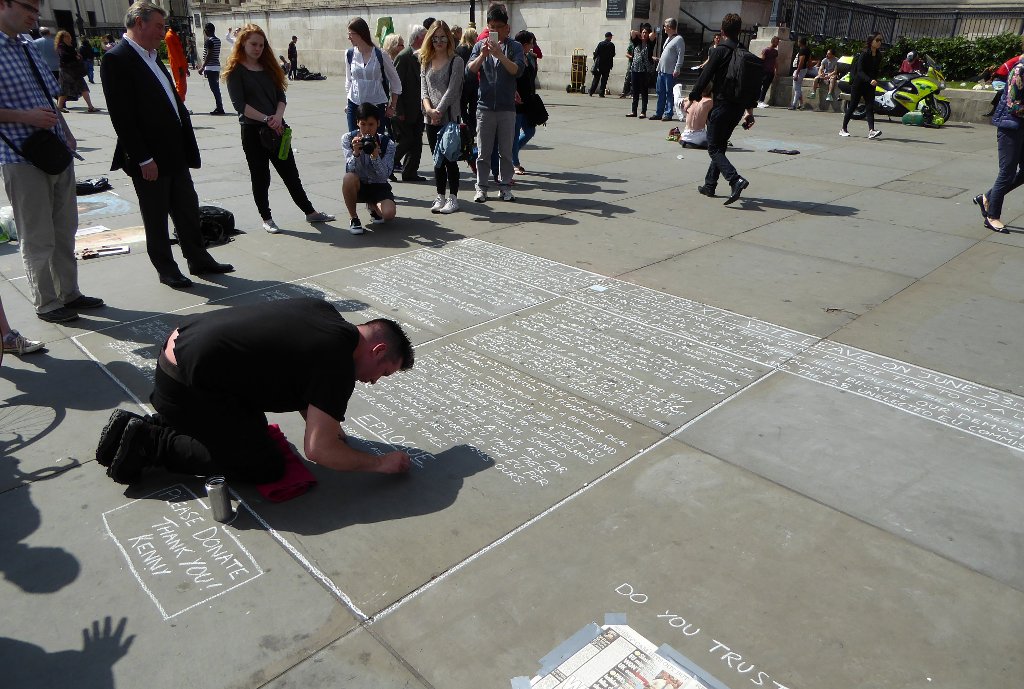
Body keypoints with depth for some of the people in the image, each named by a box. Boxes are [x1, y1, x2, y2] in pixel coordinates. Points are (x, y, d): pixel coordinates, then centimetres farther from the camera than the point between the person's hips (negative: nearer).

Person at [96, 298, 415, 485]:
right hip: (187, 386, -9)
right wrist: (381, 463, -6)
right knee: (265, 467, -2)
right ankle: (151, 443, 1)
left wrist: (323, 423, 13)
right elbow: (318, 450, -18)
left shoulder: (324, 312, 7)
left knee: (251, 428, 26)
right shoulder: (338, 363, -19)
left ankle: (153, 426, 19)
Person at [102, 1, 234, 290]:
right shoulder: (116, 59, -14)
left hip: (175, 152, 8)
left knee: (188, 209, 15)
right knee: (156, 218, 5)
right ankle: (166, 270, 17)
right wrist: (144, 159, -20)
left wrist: (187, 144, 11)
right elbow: (122, 116, -18)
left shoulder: (153, 56, 13)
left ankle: (199, 260, 27)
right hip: (149, 159, -8)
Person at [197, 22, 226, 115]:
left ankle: (219, 108, -10)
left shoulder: (209, 40, -12)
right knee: (216, 88, 11)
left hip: (210, 67, -9)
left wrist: (202, 67, -16)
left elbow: (209, 55, -19)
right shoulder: (217, 40, 14)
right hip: (216, 66, 9)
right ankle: (219, 107, 13)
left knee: (214, 88, -8)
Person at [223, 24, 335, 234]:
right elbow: (239, 104, -12)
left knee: (290, 172, 9)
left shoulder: (268, 67, 12)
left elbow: (281, 96, 6)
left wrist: (278, 116, -13)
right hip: (252, 130, -4)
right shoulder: (235, 70, -3)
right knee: (260, 177, 4)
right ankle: (267, 219, 15)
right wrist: (265, 119, -19)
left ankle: (310, 212, 15)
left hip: (277, 128, 4)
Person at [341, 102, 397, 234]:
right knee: (349, 178, -36)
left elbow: (384, 175, -20)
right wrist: (356, 153, -39)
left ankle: (372, 206, 13)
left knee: (389, 214, -28)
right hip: (358, 186, 0)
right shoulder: (348, 138, -10)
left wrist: (375, 156, -37)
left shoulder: (387, 144, -12)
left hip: (378, 186, 1)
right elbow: (350, 170, -19)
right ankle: (353, 218, -13)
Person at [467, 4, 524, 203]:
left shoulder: (514, 47, 2)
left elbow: (517, 70, -12)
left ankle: (505, 187, 16)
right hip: (485, 106, 1)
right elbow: (470, 69, -2)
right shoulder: (480, 46, 7)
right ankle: (481, 187, 13)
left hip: (507, 107, -1)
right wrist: (483, 55, -18)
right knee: (483, 152, 5)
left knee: (506, 151, 6)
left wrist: (500, 55, -23)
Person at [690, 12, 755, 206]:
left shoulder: (719, 51, -9)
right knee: (720, 146, 18)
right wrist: (750, 111, 19)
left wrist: (692, 98, 0)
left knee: (714, 149, -4)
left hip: (721, 106, -7)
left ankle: (735, 180, -24)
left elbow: (705, 77, -11)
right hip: (738, 108, 7)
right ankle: (709, 185, 24)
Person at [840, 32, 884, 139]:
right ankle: (843, 129, 15)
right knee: (852, 106, 2)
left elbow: (876, 70, 17)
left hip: (870, 85, 5)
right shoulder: (864, 54, -12)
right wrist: (870, 80, -32)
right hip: (858, 83, -5)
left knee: (870, 107, -7)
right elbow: (859, 71, -20)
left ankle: (871, 130, -18)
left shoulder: (879, 56, 7)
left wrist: (875, 80, 8)